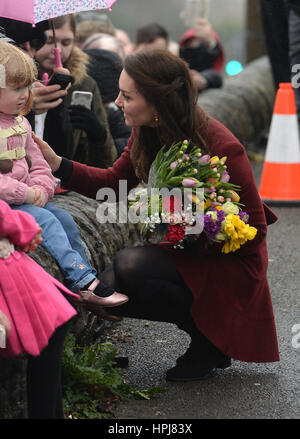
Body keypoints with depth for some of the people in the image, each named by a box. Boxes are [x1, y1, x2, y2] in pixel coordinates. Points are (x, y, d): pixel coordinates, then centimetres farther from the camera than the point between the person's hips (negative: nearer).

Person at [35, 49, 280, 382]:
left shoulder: (221, 148, -27)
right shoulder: (147, 133, -5)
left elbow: (253, 231, -20)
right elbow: (115, 183, 7)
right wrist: (57, 164, -5)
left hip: (230, 264, -8)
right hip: (184, 252, 8)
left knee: (130, 266, -27)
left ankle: (209, 339, -7)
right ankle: (198, 317, 11)